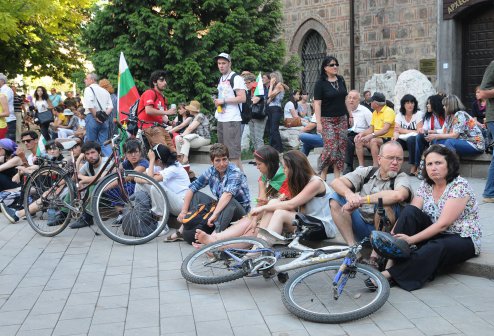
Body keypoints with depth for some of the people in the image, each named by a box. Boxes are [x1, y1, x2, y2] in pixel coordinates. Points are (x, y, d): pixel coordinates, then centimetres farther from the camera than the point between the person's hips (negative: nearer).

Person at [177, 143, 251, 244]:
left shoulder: (234, 172, -21)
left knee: (229, 201, -37)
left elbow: (227, 194, -39)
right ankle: (184, 229, -10)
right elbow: (192, 188, -3)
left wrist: (214, 214, -49)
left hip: (239, 210, -6)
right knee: (195, 195, -5)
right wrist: (184, 211, -11)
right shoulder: (211, 171, -5)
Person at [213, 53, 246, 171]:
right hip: (221, 119, 9)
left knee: (234, 152, -10)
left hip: (232, 120, -9)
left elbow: (242, 98, -18)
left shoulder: (236, 78, -9)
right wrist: (217, 102, 10)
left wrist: (223, 101, -16)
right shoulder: (221, 79, 18)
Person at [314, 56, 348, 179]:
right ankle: (323, 175, 1)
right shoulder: (320, 83, -6)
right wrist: (318, 122, -16)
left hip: (342, 119, 5)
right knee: (330, 147, -13)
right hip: (327, 120, -5)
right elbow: (317, 104, -10)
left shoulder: (341, 80, 10)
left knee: (341, 147, 3)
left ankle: (337, 176, 10)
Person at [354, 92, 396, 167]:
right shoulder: (375, 113, 15)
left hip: (388, 139, -8)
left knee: (373, 141, -35)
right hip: (377, 138, 8)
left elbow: (385, 130, -25)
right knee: (358, 141, -9)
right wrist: (362, 134, -5)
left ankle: (375, 167, -33)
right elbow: (371, 129, 15)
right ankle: (361, 166, -11)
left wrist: (371, 135, -36)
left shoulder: (388, 111, -12)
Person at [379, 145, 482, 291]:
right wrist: (392, 235, -24)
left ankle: (390, 274, -39)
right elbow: (408, 216, -6)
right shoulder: (426, 185, 3)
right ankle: (392, 260, -25)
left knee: (436, 247, -39)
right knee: (409, 211, -20)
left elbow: (443, 224, -23)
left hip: (463, 240, -6)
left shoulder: (460, 186, -16)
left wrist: (411, 239, -28)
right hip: (434, 234, 6)